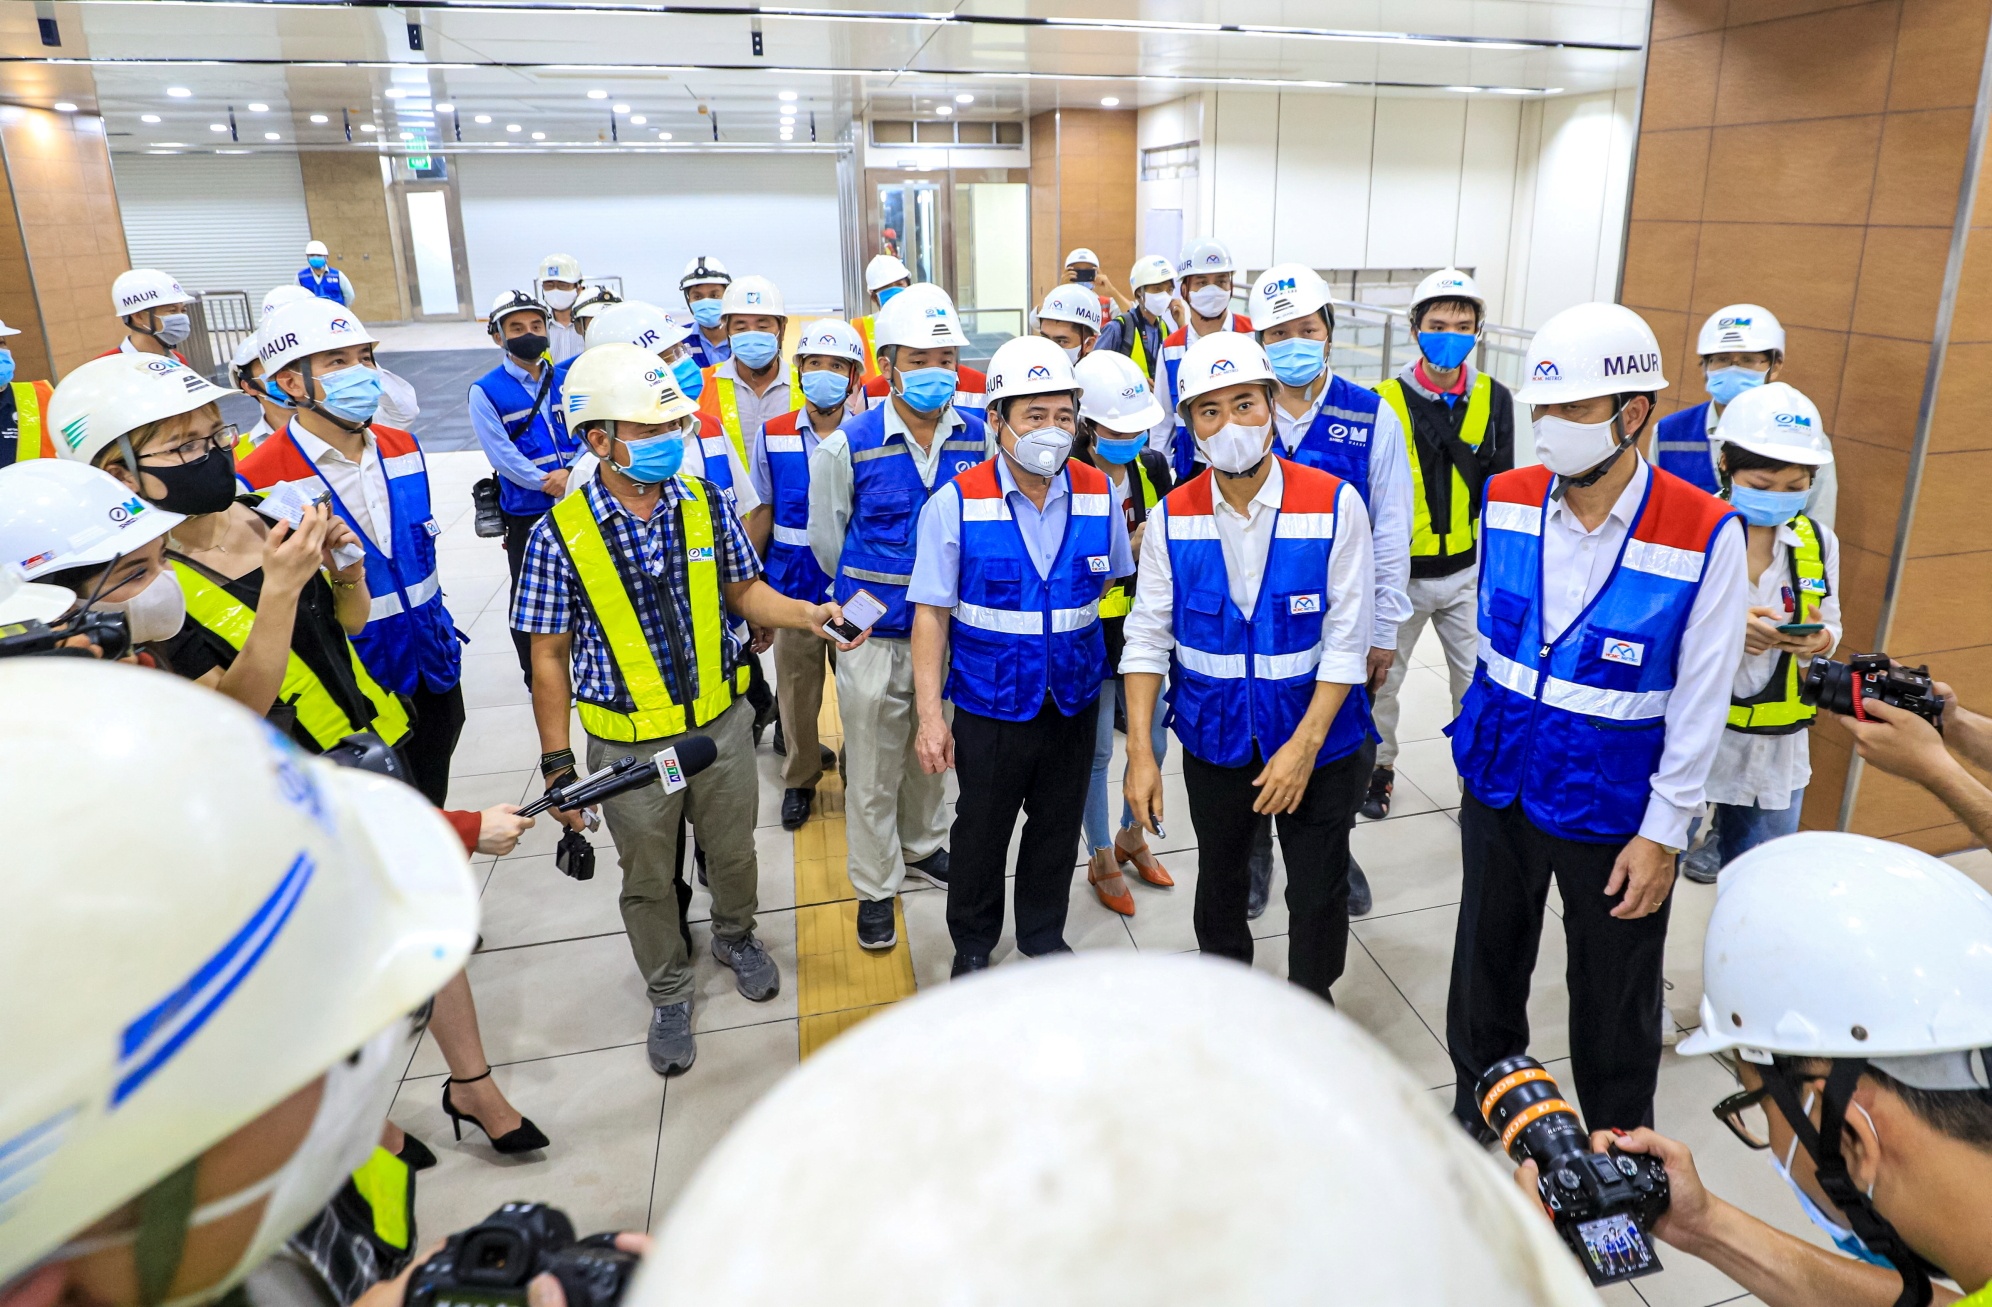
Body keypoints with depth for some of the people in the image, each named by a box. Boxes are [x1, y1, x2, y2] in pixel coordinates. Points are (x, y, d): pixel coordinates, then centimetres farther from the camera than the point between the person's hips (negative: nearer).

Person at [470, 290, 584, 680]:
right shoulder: (486, 392, -7)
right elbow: (502, 454, -14)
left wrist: (570, 471, -19)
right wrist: (550, 484, -19)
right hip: (527, 513, -3)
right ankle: (537, 678, 23)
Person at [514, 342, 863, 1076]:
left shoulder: (707, 505, -8)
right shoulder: (560, 536, -16)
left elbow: (744, 592, 5)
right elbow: (550, 658, -9)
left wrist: (809, 615, -15)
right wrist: (557, 766, -8)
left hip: (721, 724, 3)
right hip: (630, 746, -2)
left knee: (732, 853, 22)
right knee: (649, 881, 17)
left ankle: (735, 938, 54)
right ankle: (669, 994, 42)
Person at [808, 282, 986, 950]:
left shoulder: (978, 435, -5)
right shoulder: (848, 445, -13)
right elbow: (827, 537, 1)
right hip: (874, 630, -3)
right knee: (873, 762, 9)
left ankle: (923, 845, 45)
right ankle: (875, 886, 26)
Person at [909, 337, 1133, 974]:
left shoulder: (1100, 493, -5)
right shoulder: (955, 503, -13)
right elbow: (931, 613, -11)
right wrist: (931, 716, -14)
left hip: (1074, 699, 3)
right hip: (989, 704, -2)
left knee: (1058, 826, 18)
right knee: (980, 831, 13)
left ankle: (1043, 935, 43)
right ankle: (972, 945, 39)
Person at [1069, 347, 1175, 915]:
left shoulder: (1152, 466, -1)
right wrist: (1128, 550, -27)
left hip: (1142, 630, 6)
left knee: (1152, 744, 16)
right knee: (1096, 753, 9)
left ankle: (1132, 838, 41)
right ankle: (1103, 861, 29)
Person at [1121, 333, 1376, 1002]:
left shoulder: (1334, 504, -15)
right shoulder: (1172, 518, -8)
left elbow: (1347, 639, -15)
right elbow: (1147, 638, -6)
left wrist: (1304, 746, -20)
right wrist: (1140, 751, -11)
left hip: (1317, 739, -2)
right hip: (1214, 738, 2)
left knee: (1318, 892, 11)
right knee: (1220, 879, 21)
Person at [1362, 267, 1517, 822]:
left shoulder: (1494, 399, -2)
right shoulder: (1387, 400, -10)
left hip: (1467, 572, 2)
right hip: (1399, 573, -2)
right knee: (1380, 678, 13)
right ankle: (1379, 767, 35)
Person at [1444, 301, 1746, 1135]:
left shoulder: (1705, 535, -18)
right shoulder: (1506, 500, -6)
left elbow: (1700, 703, -13)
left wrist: (1663, 831, -11)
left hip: (1613, 806, -3)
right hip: (1501, 781, 4)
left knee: (1614, 996, 14)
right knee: (1487, 959, 20)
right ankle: (1475, 1105, 44)